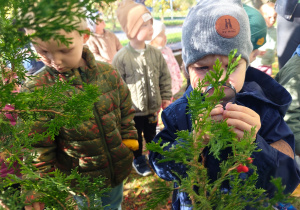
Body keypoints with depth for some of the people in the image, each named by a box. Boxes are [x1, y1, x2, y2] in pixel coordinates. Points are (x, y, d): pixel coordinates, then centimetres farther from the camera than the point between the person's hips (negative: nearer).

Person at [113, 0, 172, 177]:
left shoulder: (155, 53, -6)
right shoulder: (121, 57, -19)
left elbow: (165, 77, 3)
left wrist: (166, 97, 2)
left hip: (153, 107, 3)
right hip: (133, 110, -3)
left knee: (152, 134, 24)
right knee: (136, 137, 20)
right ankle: (138, 159, 44)